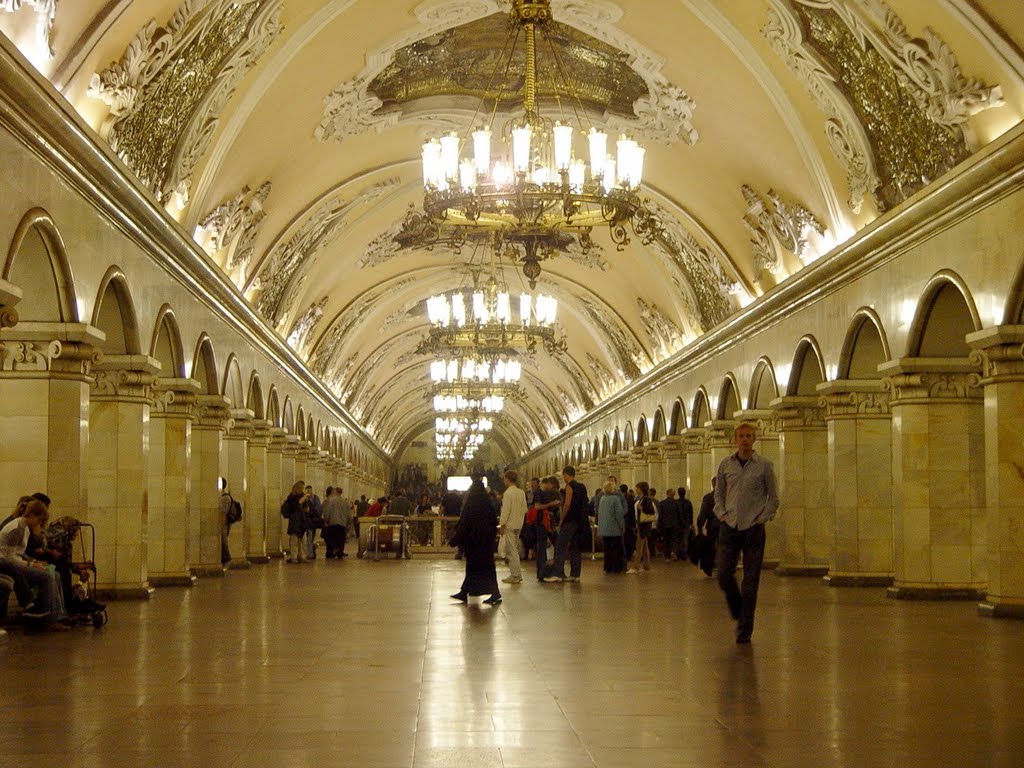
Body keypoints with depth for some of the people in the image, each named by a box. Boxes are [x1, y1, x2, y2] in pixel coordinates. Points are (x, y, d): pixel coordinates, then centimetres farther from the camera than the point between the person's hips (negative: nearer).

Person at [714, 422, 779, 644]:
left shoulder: (764, 465, 0)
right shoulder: (725, 465, 7)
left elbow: (773, 498, 6)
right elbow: (718, 494, 16)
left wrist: (763, 518, -5)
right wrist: (721, 514, 2)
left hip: (753, 529, -2)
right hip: (729, 527, 2)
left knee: (750, 582, -1)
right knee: (724, 575, -2)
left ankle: (745, 629, 5)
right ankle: (738, 611, 25)